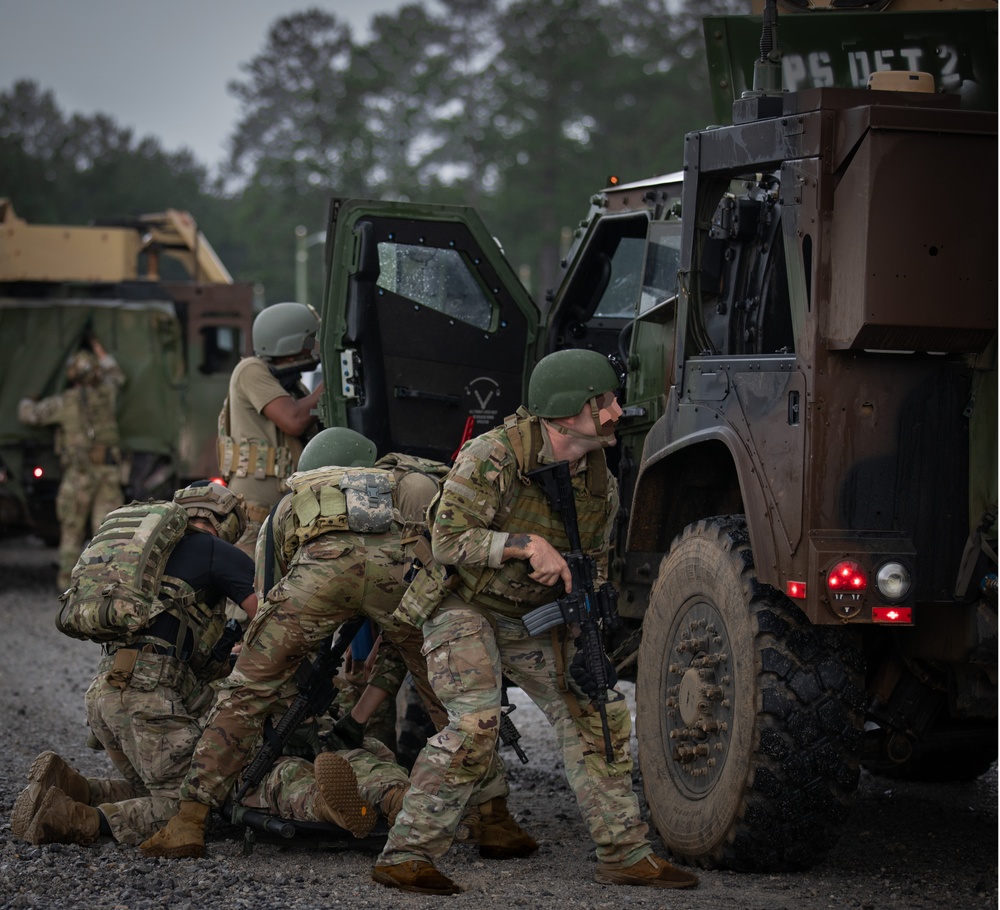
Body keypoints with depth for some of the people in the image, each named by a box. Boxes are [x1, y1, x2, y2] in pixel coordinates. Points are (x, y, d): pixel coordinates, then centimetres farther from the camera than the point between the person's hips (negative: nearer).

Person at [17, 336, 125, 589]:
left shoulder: (65, 402, -4)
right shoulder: (106, 394, 8)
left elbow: (29, 414, 3)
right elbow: (116, 376, 32)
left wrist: (26, 402, 26)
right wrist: (99, 350, 41)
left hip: (79, 471, -2)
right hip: (109, 471, 2)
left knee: (72, 529, 9)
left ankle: (67, 577, 11)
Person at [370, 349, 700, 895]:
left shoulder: (600, 483, -1)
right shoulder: (493, 456, -24)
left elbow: (594, 559, 12)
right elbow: (446, 541, -25)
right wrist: (528, 544, -34)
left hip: (533, 616, 7)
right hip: (462, 604, -7)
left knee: (597, 717, 3)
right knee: (475, 725, -24)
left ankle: (625, 855, 13)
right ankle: (404, 858, -16)